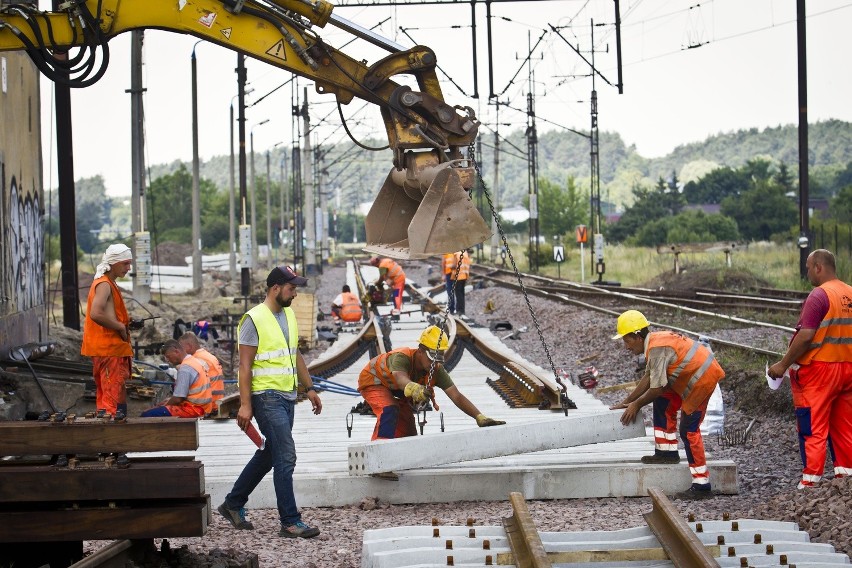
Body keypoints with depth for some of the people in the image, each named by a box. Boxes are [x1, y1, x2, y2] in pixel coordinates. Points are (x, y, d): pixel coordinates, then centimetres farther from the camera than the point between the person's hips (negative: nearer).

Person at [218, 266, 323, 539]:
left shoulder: (289, 315, 14)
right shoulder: (254, 319, -12)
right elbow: (245, 366, -13)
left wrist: (309, 388, 21)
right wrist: (245, 405, -18)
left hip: (287, 397, 9)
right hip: (267, 396, -9)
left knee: (268, 456, 16)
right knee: (286, 458, -12)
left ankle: (233, 504, 29)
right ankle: (290, 522, -9)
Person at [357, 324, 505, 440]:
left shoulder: (436, 370, -27)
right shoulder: (401, 358, -44)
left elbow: (457, 397, -31)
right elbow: (401, 378, -67)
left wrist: (480, 417, -44)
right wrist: (413, 388, -91)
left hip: (396, 391, 7)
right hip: (373, 381, -7)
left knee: (407, 432, 6)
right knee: (389, 410, -34)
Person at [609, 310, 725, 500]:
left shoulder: (657, 350, -22)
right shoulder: (654, 341, 10)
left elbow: (657, 388, -18)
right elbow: (648, 377, 17)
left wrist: (636, 405, -3)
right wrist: (627, 401, 17)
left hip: (703, 376, -10)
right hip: (693, 372, 10)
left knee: (689, 429, -8)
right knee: (664, 404, 17)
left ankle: (702, 486, -8)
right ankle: (667, 452, 24)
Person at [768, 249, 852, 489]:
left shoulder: (819, 296, -15)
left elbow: (805, 337, -20)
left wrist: (783, 364, -12)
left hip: (819, 369, -7)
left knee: (813, 429, -3)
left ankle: (811, 481, -4)